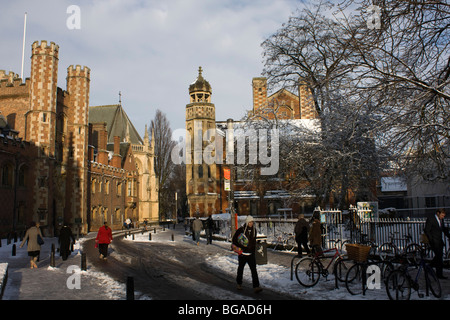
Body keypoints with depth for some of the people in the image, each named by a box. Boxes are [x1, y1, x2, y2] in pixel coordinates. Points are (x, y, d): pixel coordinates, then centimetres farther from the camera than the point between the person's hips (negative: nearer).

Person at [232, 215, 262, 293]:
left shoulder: (254, 230, 5)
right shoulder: (241, 230, -11)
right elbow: (234, 240, -9)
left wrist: (253, 250, 11)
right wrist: (242, 246, -17)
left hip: (251, 254, 3)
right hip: (242, 253, -3)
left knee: (254, 269, -8)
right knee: (240, 269, 14)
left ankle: (256, 287, -10)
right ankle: (239, 284, 33)